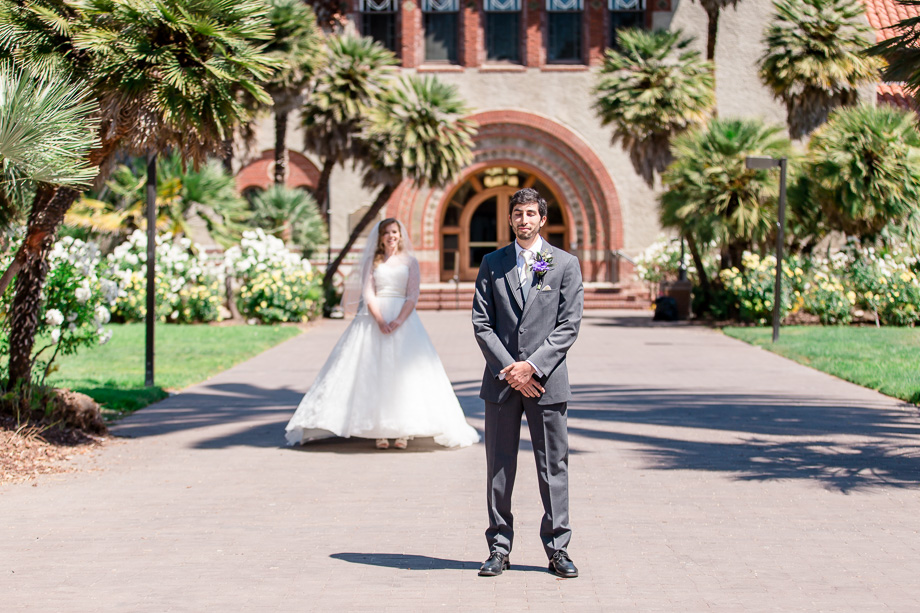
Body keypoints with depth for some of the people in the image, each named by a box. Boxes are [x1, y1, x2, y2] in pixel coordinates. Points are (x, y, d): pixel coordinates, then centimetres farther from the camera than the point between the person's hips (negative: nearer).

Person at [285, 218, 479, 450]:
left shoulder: (410, 261, 9)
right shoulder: (372, 261, 10)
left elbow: (413, 296, 0)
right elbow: (368, 293, 1)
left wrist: (399, 321, -15)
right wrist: (380, 320, -15)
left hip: (403, 319, 0)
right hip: (374, 319, 0)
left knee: (404, 371, -7)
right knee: (374, 370, -7)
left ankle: (402, 431, -6)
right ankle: (379, 431, -6)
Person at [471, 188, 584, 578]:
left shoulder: (566, 264, 3)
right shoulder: (492, 264, 7)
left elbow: (569, 325, -2)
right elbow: (481, 323, 3)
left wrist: (532, 366, -11)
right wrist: (509, 367, -9)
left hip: (547, 380, -1)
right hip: (501, 381, 1)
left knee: (554, 466, 2)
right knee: (499, 467, 5)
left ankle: (557, 548, 10)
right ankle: (499, 549, 12)